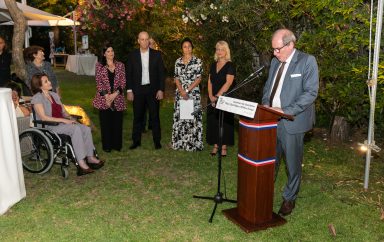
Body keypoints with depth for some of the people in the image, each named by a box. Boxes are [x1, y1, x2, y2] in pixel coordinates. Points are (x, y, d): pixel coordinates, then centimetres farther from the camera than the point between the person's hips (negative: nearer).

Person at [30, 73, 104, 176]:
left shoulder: (54, 95, 18)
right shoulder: (37, 98, -5)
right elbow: (44, 117, -16)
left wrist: (70, 118, -3)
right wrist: (63, 120, -21)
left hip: (62, 122, 7)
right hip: (49, 127, -7)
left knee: (86, 129, -19)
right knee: (76, 128, -33)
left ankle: (90, 157, -19)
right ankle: (81, 163, -35)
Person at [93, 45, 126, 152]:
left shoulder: (120, 65, 7)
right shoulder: (99, 66, 3)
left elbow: (123, 82, 2)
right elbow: (98, 83, -2)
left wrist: (115, 94, -11)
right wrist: (106, 96, -12)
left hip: (117, 99, 1)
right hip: (104, 98, -1)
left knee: (117, 122, 4)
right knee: (105, 122, 3)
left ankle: (117, 145, 17)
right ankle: (107, 146, 14)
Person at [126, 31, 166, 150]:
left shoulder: (156, 54, 2)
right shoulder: (132, 55, 3)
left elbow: (161, 73, 1)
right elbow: (129, 74, 4)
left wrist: (161, 89, -6)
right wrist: (129, 90, -2)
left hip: (153, 90, -1)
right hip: (138, 90, 1)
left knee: (155, 116, 5)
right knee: (137, 117, 7)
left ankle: (157, 141, 15)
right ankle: (136, 141, 17)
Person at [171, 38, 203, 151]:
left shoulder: (197, 61, 0)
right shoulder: (178, 61, 9)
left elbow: (198, 78, -5)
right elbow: (176, 78, 7)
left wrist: (187, 90, -12)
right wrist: (182, 91, -8)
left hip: (193, 93, -3)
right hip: (180, 93, 3)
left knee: (193, 116, -4)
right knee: (179, 117, 5)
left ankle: (193, 143, 6)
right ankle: (179, 142, 15)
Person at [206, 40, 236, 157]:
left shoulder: (230, 66, -6)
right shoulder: (213, 65, 11)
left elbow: (228, 83, -17)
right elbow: (210, 82, 9)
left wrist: (217, 96, -21)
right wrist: (211, 96, -5)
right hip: (213, 99, 6)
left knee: (224, 121, 0)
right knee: (213, 121, 7)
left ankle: (224, 147, 8)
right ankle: (215, 145, 16)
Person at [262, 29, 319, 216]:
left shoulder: (307, 61, -9)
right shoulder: (275, 61, 11)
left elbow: (311, 92, -15)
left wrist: (286, 110, -21)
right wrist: (266, 104, 1)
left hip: (291, 122, -5)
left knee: (292, 163, 7)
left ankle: (289, 199, 25)